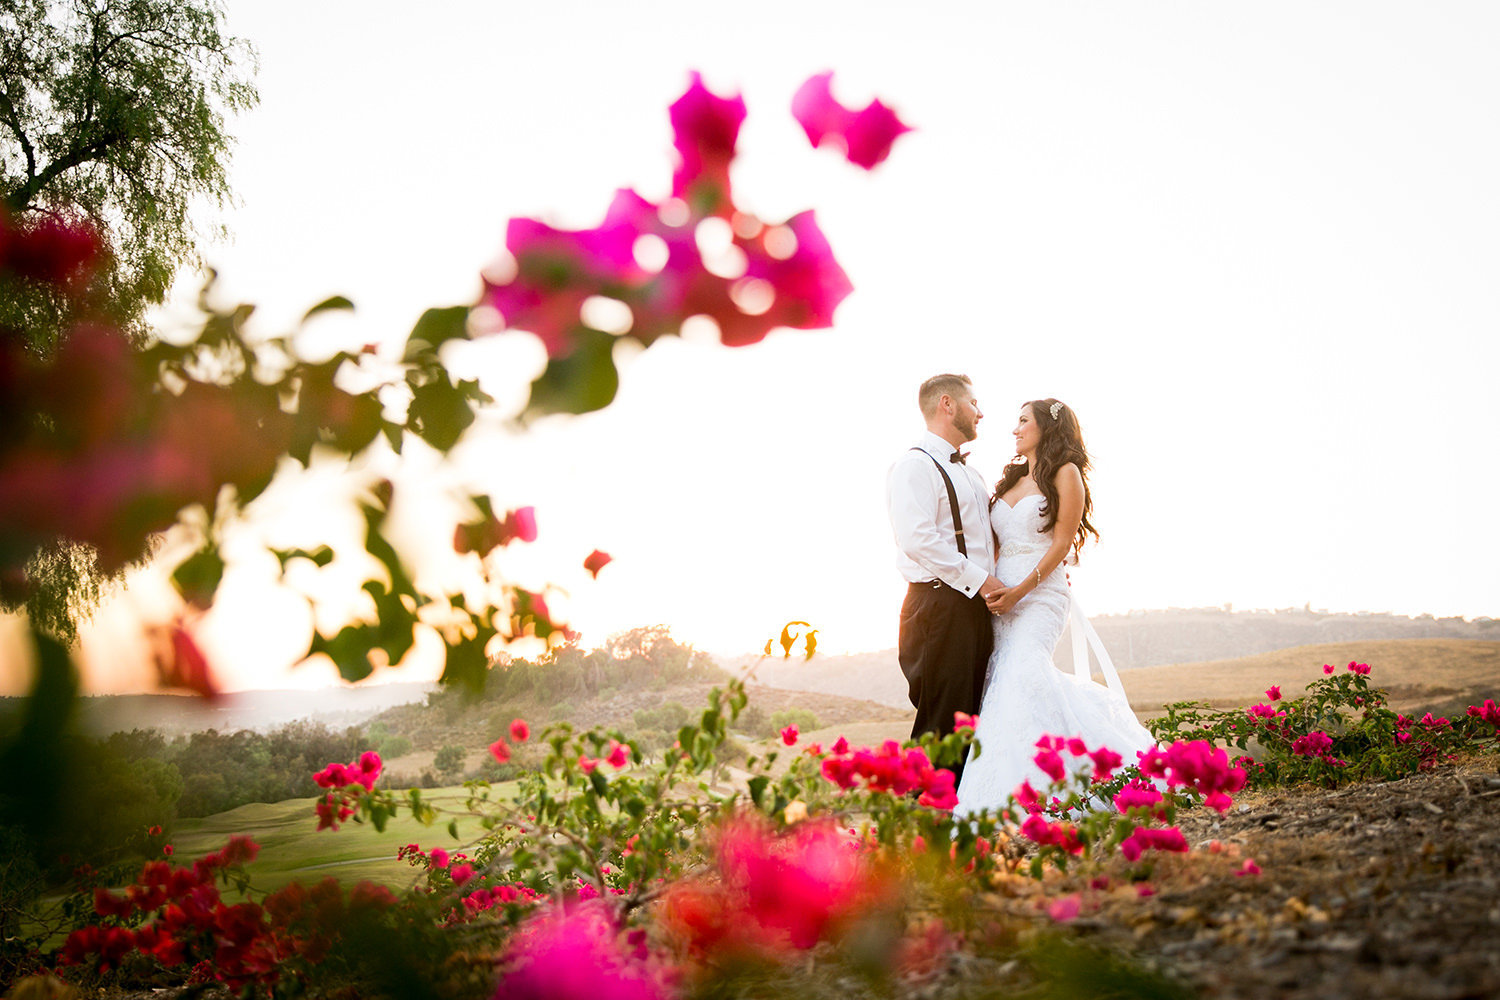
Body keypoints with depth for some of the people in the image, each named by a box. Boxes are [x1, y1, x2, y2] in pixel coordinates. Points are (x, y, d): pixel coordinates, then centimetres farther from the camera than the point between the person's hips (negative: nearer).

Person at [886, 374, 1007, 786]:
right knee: (941, 723, -8)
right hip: (940, 606, -9)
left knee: (972, 720, 9)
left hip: (976, 605, 9)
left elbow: (987, 539, 32)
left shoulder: (969, 474, 23)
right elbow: (918, 540, -19)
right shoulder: (915, 466, -7)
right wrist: (978, 579, -18)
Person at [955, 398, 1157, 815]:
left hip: (1041, 592, -7)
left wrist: (1020, 590, -15)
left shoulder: (1066, 473, 2)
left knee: (1022, 669, -24)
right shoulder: (1010, 479, 22)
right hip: (999, 594, 7)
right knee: (1000, 680, -7)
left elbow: (1062, 542, -6)